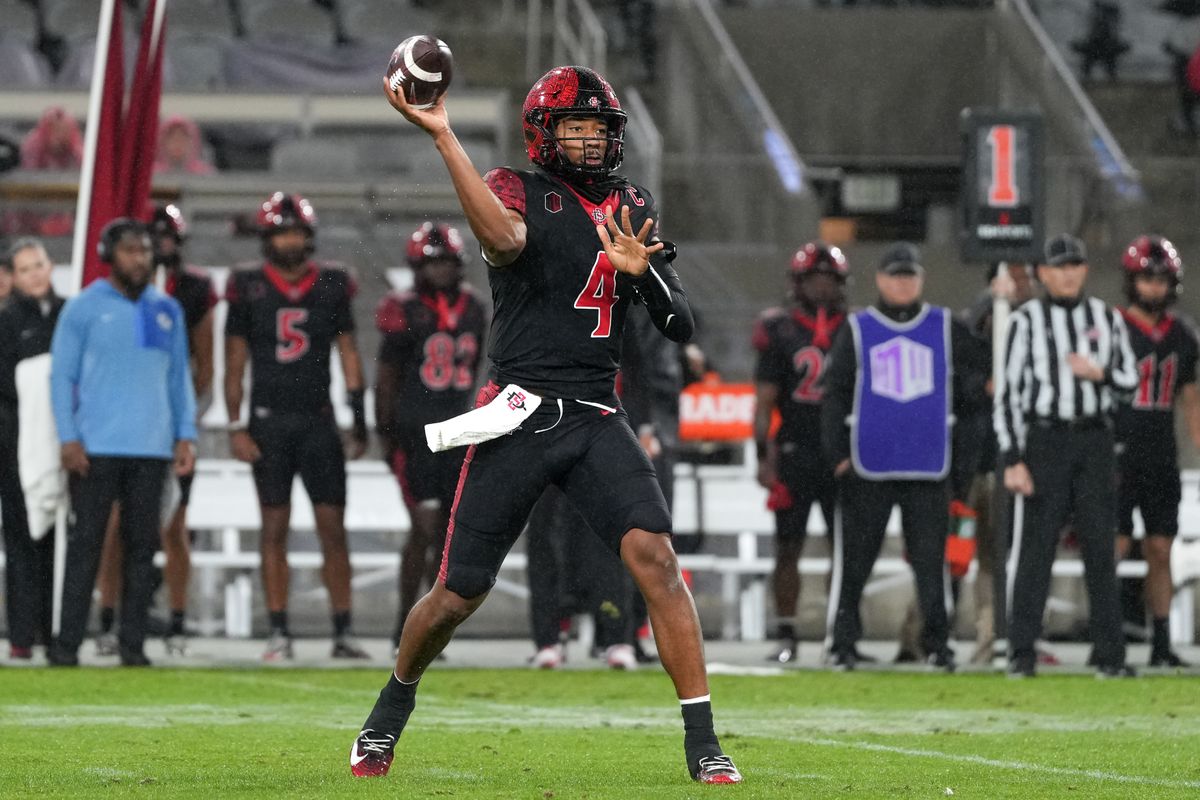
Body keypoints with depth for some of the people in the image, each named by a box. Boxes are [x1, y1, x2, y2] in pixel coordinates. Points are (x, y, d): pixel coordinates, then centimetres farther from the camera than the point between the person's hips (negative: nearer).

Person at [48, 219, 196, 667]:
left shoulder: (166, 310, 13)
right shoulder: (84, 308, 2)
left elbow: (179, 377, 17)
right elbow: (61, 376, 1)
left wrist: (186, 435, 8)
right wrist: (68, 439, -8)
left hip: (152, 446, 3)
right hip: (96, 446, -3)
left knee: (142, 544, 3)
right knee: (86, 543, -4)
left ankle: (133, 643, 7)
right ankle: (68, 643, -2)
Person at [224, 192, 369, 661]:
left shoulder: (332, 287, 5)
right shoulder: (249, 289, 1)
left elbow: (348, 355, 9)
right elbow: (235, 363, 3)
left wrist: (359, 420, 4)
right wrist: (236, 427, -3)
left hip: (318, 420, 1)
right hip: (269, 421, -1)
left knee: (333, 528, -1)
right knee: (275, 529, 0)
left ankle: (343, 632, 3)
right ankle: (278, 633, 3)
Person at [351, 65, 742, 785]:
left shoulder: (633, 210, 13)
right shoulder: (517, 190, -1)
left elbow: (682, 328, 10)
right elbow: (505, 239, -28)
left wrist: (643, 271, -10)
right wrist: (442, 135, -33)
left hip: (597, 420, 3)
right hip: (520, 414, -3)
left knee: (654, 556, -19)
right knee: (460, 593, 4)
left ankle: (704, 743, -17)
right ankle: (395, 703, 34)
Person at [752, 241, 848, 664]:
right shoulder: (781, 331, 2)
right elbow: (764, 401, 2)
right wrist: (764, 456, -6)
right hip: (794, 451, -2)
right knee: (788, 547, 0)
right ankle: (786, 637, 6)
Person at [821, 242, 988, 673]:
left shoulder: (947, 329, 9)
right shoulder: (856, 330, 6)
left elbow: (974, 378, 16)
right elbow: (835, 394, 5)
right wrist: (838, 453, -2)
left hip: (928, 464, 1)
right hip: (868, 464, -1)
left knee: (930, 557, 0)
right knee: (854, 558, 2)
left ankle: (936, 642, 5)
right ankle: (842, 643, 9)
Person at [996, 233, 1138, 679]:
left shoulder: (1107, 318, 10)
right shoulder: (1026, 321, 0)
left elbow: (1129, 378, 15)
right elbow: (1008, 392, -3)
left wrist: (1099, 374, -9)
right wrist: (1012, 459, -11)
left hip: (1094, 441, 3)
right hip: (1044, 439, -3)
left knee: (1101, 548, 2)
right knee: (1034, 547, -4)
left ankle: (1110, 657, 4)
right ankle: (1022, 654, 1)